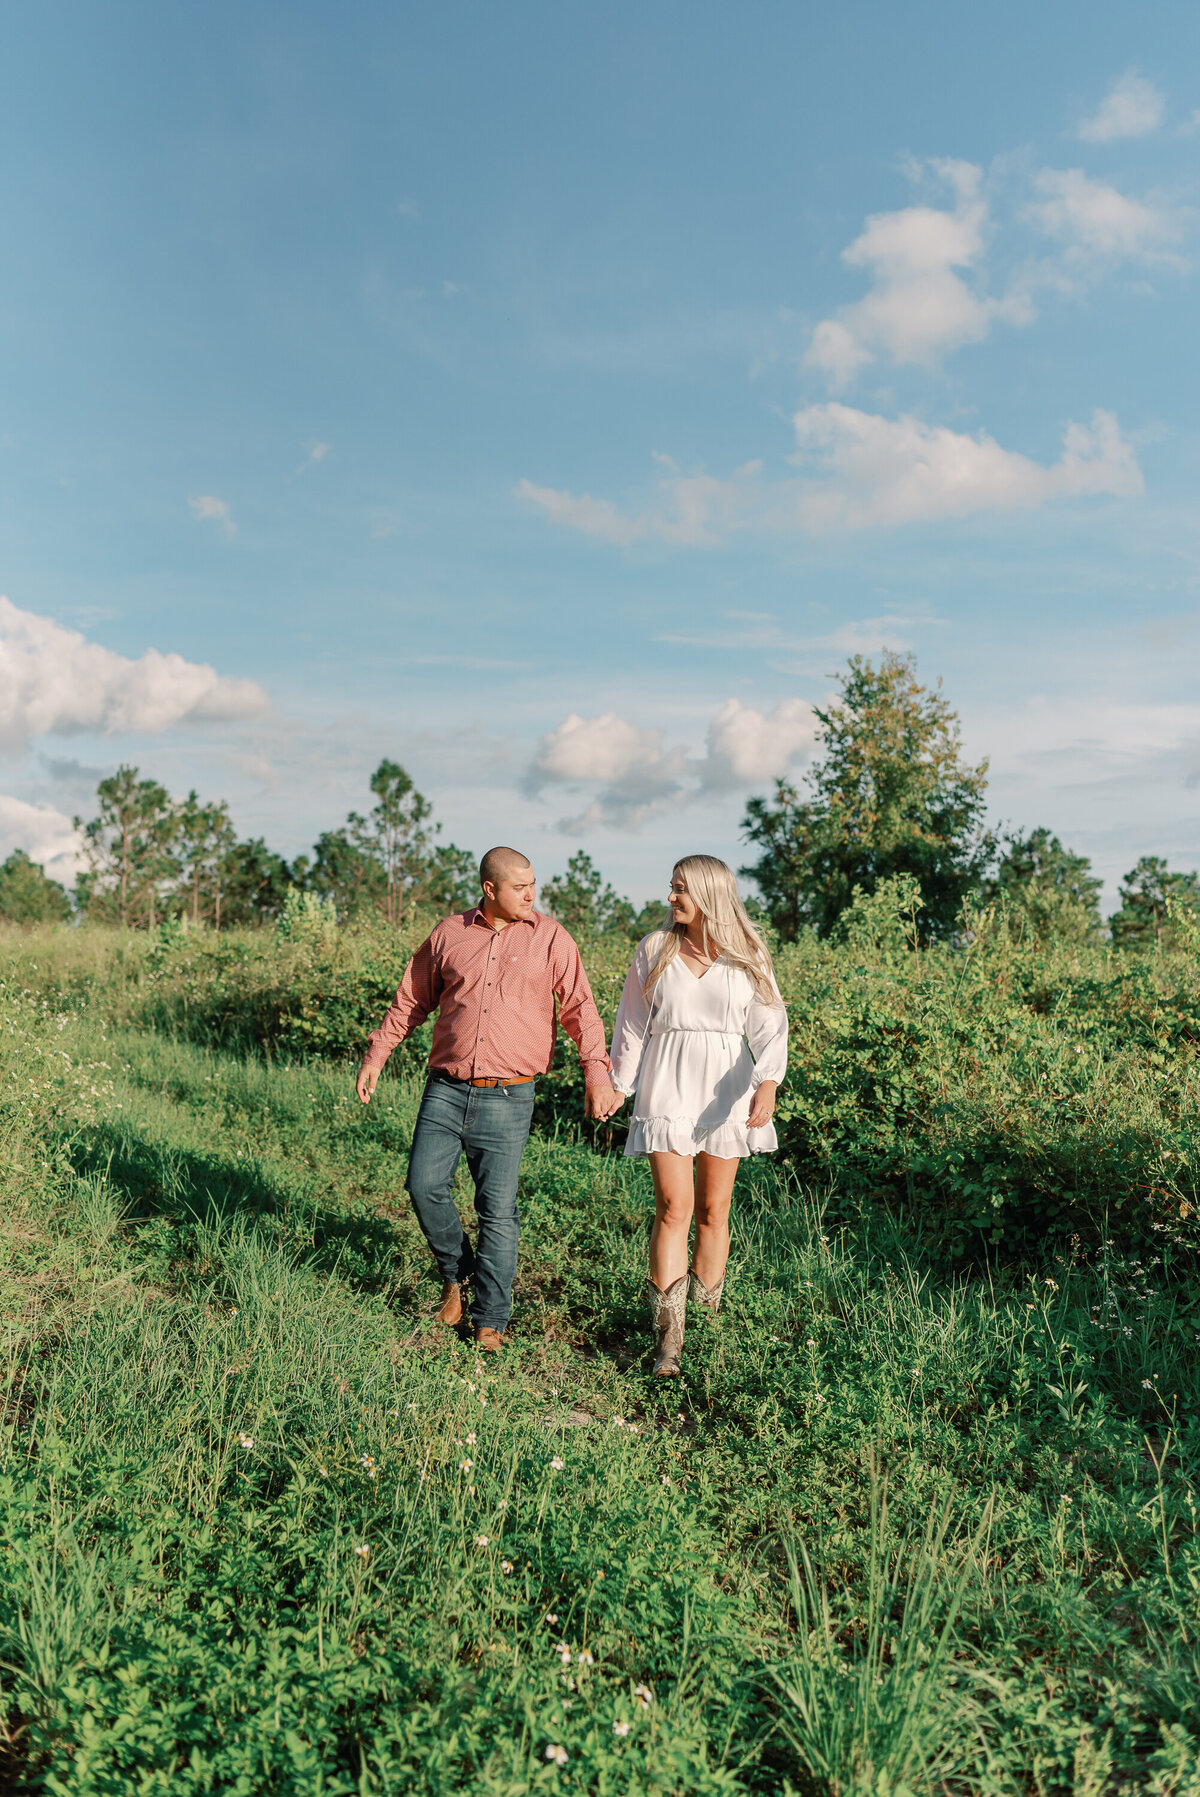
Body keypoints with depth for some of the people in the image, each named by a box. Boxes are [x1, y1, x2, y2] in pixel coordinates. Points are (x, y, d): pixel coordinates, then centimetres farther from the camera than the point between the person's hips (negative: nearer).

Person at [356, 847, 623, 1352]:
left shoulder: (549, 938, 2)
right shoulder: (450, 934, 7)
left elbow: (579, 1007, 0)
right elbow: (411, 999, 17)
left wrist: (597, 1072, -11)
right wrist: (376, 1054, 15)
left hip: (508, 1097, -2)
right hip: (446, 1089, 2)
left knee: (498, 1210, -1)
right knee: (424, 1184, -2)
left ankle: (491, 1321, 12)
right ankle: (455, 1273, 25)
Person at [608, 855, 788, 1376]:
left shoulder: (746, 957, 1)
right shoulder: (654, 949, 5)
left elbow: (769, 1025, -6)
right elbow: (632, 1024, 12)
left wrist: (768, 1084, -22)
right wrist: (618, 1087, 14)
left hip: (726, 1090, 1)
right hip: (667, 1088, 0)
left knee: (714, 1210, 8)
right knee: (674, 1206, -10)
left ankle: (708, 1316, 25)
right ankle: (668, 1338, -9)